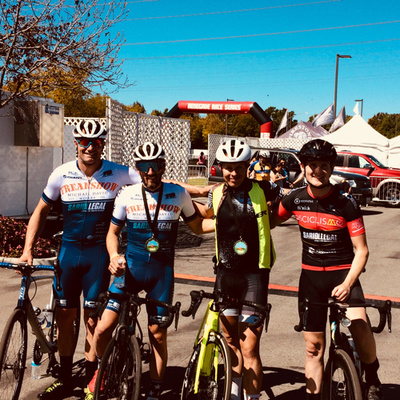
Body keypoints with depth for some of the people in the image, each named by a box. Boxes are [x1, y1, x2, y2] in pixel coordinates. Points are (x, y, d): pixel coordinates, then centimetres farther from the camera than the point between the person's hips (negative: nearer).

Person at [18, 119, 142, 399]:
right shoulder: (62, 175, -2)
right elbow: (41, 211, 7)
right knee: (65, 314, 6)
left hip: (99, 252, -2)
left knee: (93, 317, 2)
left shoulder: (118, 174, -7)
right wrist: (28, 249, 0)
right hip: (69, 250, 2)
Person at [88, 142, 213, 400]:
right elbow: (113, 232, 8)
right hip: (131, 268, 0)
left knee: (158, 334, 6)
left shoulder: (179, 195, -1)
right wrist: (114, 257, -11)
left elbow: (197, 226, 11)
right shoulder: (127, 195, -2)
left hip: (162, 272, 0)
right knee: (103, 328, -8)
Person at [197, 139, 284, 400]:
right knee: (231, 343, 16)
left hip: (254, 274, -4)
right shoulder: (217, 193, 6)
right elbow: (207, 215, 27)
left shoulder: (262, 190, -6)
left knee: (249, 349, -5)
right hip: (226, 273, 4)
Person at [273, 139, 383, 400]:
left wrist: (347, 284, -22)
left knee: (360, 325, -26)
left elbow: (361, 250, -10)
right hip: (311, 275, 3)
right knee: (314, 346, 6)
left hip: (343, 272, -3)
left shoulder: (346, 202, -12)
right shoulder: (296, 199, -4)